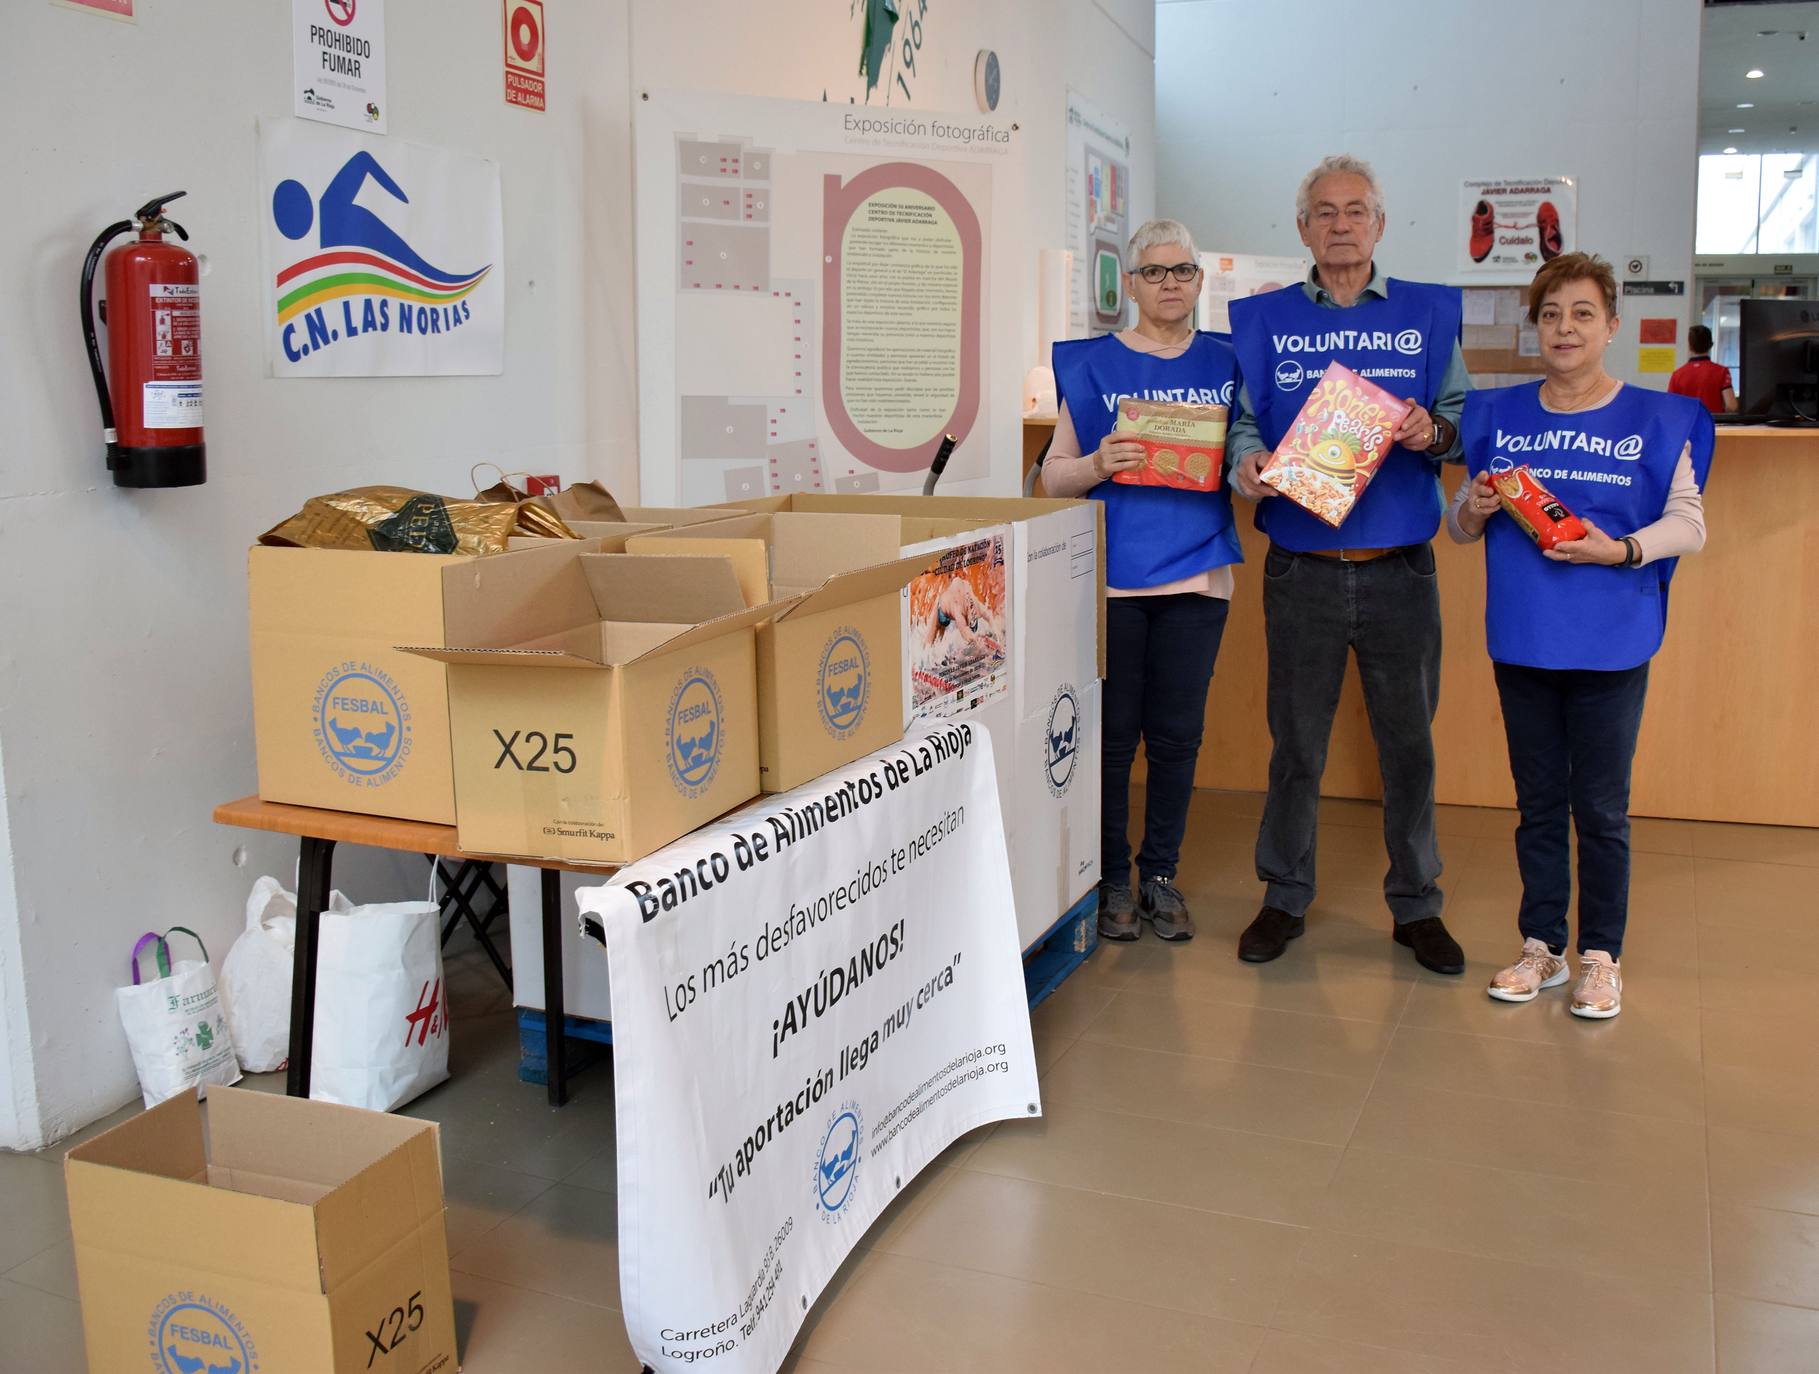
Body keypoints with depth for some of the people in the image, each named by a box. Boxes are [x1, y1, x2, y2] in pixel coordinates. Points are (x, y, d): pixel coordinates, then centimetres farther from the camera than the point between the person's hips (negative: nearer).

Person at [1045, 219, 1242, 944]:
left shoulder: (1227, 363, 9)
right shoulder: (1091, 364, 3)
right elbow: (1054, 475, 4)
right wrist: (1098, 465, -16)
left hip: (1195, 573, 2)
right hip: (1110, 575, -2)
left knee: (1176, 735, 7)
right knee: (1112, 734, 3)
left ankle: (1162, 875, 22)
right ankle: (1113, 878, 19)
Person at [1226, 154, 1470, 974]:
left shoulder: (1428, 314, 8)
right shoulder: (1265, 320, 7)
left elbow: (1462, 415, 6)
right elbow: (1243, 418, 2)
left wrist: (1435, 432, -16)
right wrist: (1247, 461, -19)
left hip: (1400, 569, 1)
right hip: (1301, 569, 0)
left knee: (1408, 742, 8)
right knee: (1296, 741, 8)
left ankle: (1415, 905, 23)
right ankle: (1284, 897, 23)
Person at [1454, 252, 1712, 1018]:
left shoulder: (1657, 420, 0)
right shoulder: (1498, 416, 7)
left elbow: (1689, 525, -3)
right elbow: (1459, 525, 13)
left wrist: (1620, 549, -19)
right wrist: (1472, 511, -9)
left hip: (1610, 644, -2)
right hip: (1522, 639, 3)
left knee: (1601, 807, 4)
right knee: (1538, 801, 12)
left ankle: (1601, 957, 19)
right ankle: (1541, 947, 24)